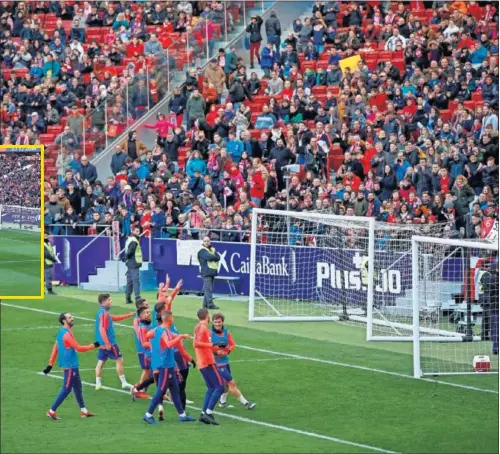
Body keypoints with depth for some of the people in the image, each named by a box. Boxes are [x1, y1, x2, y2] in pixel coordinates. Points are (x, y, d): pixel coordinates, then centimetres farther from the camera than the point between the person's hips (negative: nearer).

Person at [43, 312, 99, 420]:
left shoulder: (61, 332, 10)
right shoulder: (66, 334, -20)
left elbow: (55, 349, 13)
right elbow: (78, 348, -20)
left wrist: (50, 364, 15)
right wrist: (93, 346, -10)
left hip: (71, 365, 10)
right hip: (70, 366, -10)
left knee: (77, 387, 14)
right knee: (66, 389, -5)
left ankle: (83, 411, 20)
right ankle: (52, 411, -1)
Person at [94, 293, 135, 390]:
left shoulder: (104, 313, 13)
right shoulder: (104, 313, -18)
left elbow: (115, 318, 27)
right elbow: (102, 329, -26)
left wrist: (129, 315, 28)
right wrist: (107, 344, -29)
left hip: (102, 343, 9)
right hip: (108, 343, -9)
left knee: (101, 362, 9)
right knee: (119, 360, 0)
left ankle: (98, 384, 9)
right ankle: (124, 383, 3)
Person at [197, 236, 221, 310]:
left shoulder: (213, 249, 18)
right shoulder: (202, 251, -3)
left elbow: (218, 257, 4)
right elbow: (209, 257, -18)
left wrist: (212, 257, -12)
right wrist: (215, 257, -1)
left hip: (212, 271, 7)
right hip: (206, 272, -7)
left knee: (207, 289, 10)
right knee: (208, 289, -12)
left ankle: (205, 304, 15)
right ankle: (210, 304, -17)